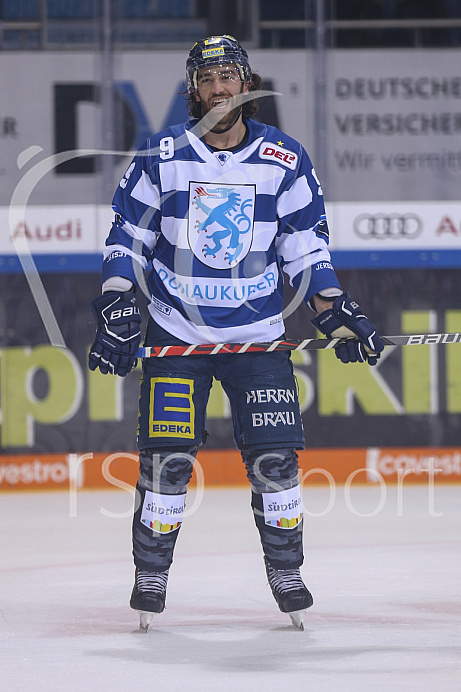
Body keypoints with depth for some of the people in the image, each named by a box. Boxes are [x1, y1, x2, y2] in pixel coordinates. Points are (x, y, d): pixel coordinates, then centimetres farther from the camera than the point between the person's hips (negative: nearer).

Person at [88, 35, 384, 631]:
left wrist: (336, 313, -1)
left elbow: (306, 247, 7)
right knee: (166, 458, -7)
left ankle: (285, 573, 13)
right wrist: (115, 307, -7)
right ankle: (150, 576, 8)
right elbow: (127, 239, 3)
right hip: (175, 332, -1)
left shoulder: (285, 162, -1)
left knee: (274, 457, -4)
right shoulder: (161, 157, -3)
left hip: (257, 333, 1)